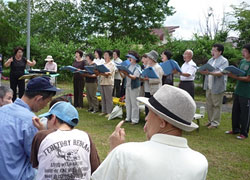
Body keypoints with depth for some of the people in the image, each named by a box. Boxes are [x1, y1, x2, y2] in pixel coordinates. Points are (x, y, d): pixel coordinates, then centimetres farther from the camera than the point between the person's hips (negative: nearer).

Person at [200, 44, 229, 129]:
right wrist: (202, 71, -9)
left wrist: (209, 72, -32)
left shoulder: (224, 61, -8)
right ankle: (210, 120, 23)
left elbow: (221, 73, -21)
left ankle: (215, 122, 7)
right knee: (209, 105, 12)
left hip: (217, 87, -7)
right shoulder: (210, 60, 15)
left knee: (216, 106, 0)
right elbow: (206, 71, 15)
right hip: (208, 87, 7)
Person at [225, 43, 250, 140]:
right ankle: (235, 129, 28)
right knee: (235, 111, 15)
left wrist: (235, 77, -23)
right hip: (238, 91, 8)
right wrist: (231, 73, -5)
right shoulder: (242, 61, 10)